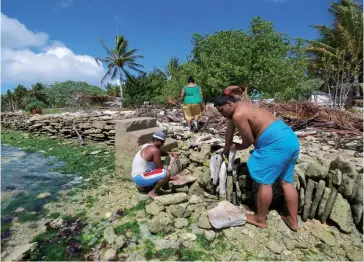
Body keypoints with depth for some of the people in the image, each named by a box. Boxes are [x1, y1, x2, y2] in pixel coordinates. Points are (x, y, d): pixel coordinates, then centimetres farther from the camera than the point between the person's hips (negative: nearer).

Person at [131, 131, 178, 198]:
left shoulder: (147, 146, 9)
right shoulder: (154, 150, -19)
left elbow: (160, 152, 28)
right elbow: (160, 168, -14)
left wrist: (171, 153, 16)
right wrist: (167, 177, 2)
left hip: (137, 176, 10)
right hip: (140, 178, -10)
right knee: (167, 173, -26)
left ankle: (144, 185, 14)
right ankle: (152, 192, -7)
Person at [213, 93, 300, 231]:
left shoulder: (238, 115, -13)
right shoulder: (241, 107, 19)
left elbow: (248, 141, -6)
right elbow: (230, 128, 28)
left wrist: (237, 147, 15)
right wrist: (226, 148, 40)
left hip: (277, 142, -11)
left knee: (265, 181, -1)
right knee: (286, 181, 15)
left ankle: (260, 219, 14)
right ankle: (293, 220, 24)